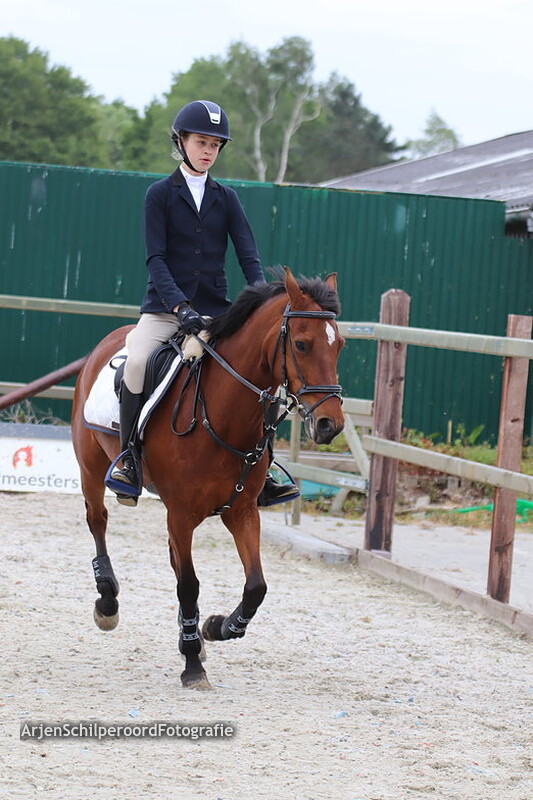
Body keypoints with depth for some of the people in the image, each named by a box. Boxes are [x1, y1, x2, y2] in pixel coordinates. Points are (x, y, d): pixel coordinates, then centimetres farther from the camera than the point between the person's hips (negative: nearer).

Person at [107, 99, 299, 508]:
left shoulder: (226, 198, 11)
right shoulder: (161, 193, 1)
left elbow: (248, 253, 2)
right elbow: (156, 258, -7)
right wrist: (179, 305, -22)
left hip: (215, 307, 3)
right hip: (165, 305, -3)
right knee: (136, 362, -29)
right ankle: (129, 459, -14)